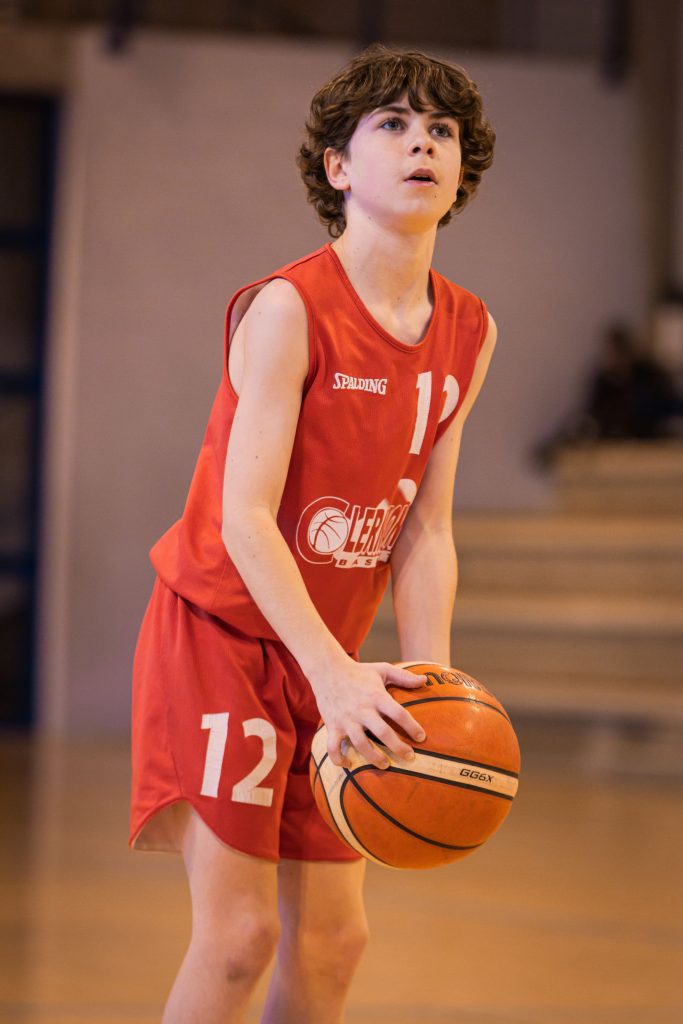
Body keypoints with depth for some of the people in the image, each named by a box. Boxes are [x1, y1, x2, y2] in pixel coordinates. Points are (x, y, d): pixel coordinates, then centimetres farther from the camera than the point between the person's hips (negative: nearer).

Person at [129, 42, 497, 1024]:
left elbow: (424, 532, 1)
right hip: (220, 631, -7)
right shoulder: (290, 309, -19)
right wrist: (335, 674, -34)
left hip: (328, 660, 7)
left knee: (333, 939, 6)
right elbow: (245, 517, -24)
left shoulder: (468, 334, 1)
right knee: (240, 931, -14)